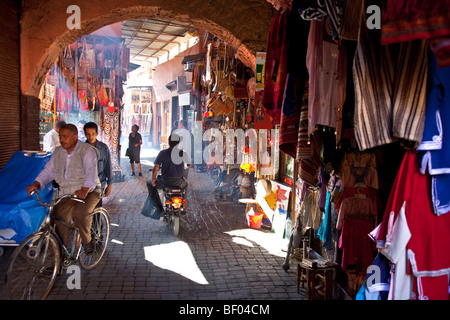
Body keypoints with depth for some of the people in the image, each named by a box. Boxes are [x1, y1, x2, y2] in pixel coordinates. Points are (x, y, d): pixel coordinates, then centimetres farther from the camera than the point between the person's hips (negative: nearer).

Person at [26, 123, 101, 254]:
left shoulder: (87, 151, -10)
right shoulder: (58, 152, 10)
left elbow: (92, 172, -22)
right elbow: (48, 170, 10)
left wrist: (84, 190, -38)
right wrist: (36, 184, -8)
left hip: (88, 192, -5)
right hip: (66, 194, 5)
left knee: (80, 213, -30)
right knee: (60, 215, -16)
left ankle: (87, 241, -6)